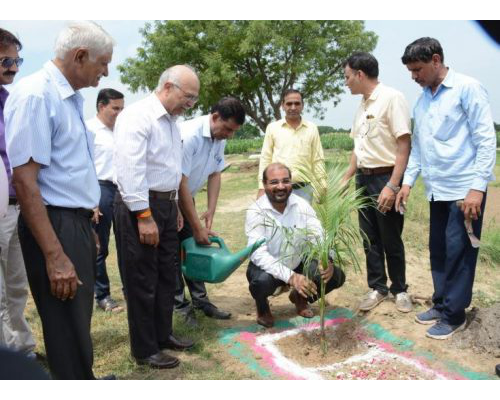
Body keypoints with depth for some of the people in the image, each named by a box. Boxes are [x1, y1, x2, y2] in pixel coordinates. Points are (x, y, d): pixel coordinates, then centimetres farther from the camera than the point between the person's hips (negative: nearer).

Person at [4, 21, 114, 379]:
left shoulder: (72, 97, 10)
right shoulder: (36, 94, -17)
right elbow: (24, 180, -22)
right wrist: (54, 255, -24)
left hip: (77, 222, 9)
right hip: (56, 226, -9)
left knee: (78, 322, 22)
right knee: (68, 332, 4)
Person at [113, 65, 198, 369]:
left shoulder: (171, 120, 12)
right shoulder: (137, 116, -16)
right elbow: (130, 170, -22)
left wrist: (174, 207, 19)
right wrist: (144, 216, -23)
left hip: (166, 204, 9)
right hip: (141, 206, -9)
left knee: (167, 275, 17)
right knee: (143, 280, 3)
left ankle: (163, 335, 34)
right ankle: (145, 350, 18)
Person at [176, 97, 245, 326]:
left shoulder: (220, 139, -6)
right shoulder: (189, 135, -30)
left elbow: (215, 174, 4)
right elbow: (180, 183, -29)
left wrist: (210, 212, -5)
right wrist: (197, 226, -25)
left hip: (186, 198, 7)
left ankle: (200, 301, 16)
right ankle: (181, 306, 7)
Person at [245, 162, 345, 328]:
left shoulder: (302, 205, -11)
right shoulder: (256, 211, -22)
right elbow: (258, 253, -31)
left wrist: (327, 261, -40)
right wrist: (290, 277, -41)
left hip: (298, 264, 4)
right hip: (268, 268, -4)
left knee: (336, 276, -12)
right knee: (262, 280, -37)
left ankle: (300, 297, 18)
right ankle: (262, 307, 3)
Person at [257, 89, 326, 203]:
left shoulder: (312, 129, 5)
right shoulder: (272, 128, 3)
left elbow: (318, 160, 6)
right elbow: (265, 159, 3)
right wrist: (262, 188, -2)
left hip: (304, 189, 1)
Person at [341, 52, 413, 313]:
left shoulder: (392, 98, -13)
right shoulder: (362, 105, 11)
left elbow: (404, 146, -17)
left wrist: (392, 185, -22)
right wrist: (346, 179, 15)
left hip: (385, 178, -7)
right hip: (364, 178, 7)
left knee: (391, 240, 5)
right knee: (369, 239, 12)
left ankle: (399, 289, 23)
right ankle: (377, 288, 25)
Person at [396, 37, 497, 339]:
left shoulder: (467, 89, -7)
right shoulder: (421, 101, 12)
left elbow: (487, 140, -11)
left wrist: (477, 187, -17)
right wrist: (408, 181, 12)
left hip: (464, 189, -7)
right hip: (437, 190, 7)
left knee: (458, 253, 0)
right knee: (438, 251, 13)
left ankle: (453, 314, 12)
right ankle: (441, 304, 27)